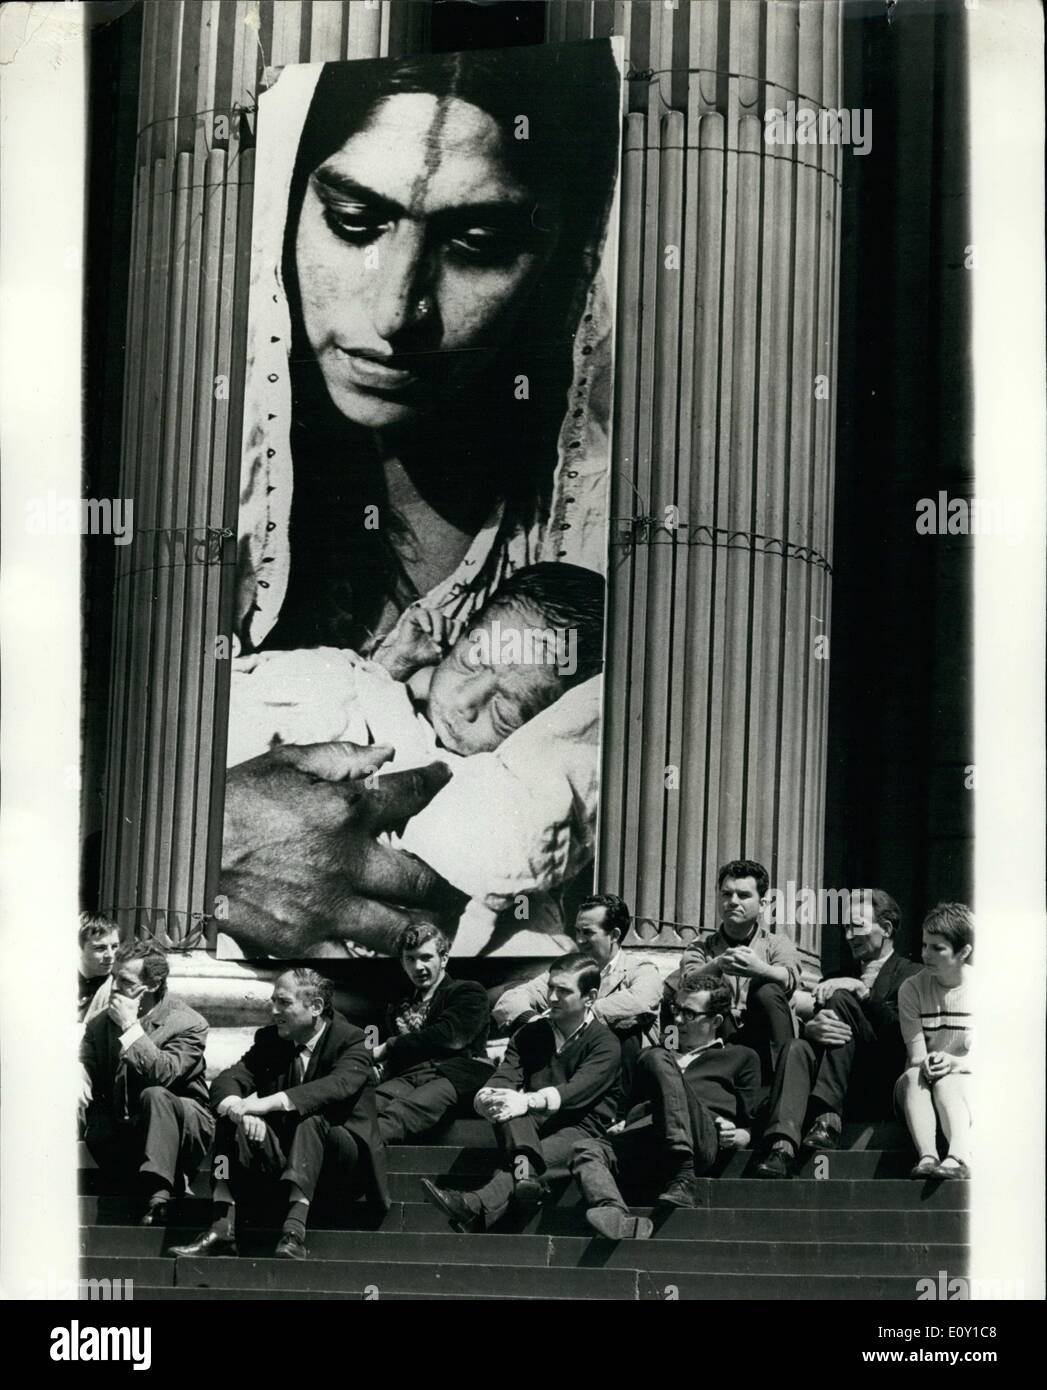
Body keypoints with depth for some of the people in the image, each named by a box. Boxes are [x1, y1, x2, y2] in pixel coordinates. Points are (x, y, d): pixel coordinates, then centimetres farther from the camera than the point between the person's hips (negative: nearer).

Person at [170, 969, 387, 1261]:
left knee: (312, 1118, -34)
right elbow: (226, 1080, -6)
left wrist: (267, 1103, -40)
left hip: (342, 1154, -4)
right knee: (232, 1120, -20)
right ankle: (222, 1228, -31)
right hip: (279, 1154, 4)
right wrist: (241, 1109, -31)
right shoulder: (269, 1040, 7)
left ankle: (295, 1230, -47)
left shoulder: (351, 1040, -9)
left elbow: (338, 1086, -29)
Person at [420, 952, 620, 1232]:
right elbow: (506, 1075, 0)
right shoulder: (530, 1033, 16)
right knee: (504, 1104, -27)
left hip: (579, 1128, -4)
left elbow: (578, 1090, -20)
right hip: (532, 1125, 4)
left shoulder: (605, 1043, -2)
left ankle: (476, 1206, -59)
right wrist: (486, 1096, -26)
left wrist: (529, 1101, -37)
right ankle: (525, 1169, -56)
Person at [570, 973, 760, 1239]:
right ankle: (618, 1219, -56)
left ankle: (683, 1183, -41)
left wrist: (736, 1137, 0)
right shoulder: (650, 1055, 41)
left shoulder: (741, 1057, 29)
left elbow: (749, 1130, 23)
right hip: (643, 1134, 4)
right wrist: (621, 1126, 11)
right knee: (585, 1150, -28)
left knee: (657, 1061, -31)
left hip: (702, 1135, -4)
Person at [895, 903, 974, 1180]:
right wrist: (925, 1063, -30)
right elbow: (916, 1055, -5)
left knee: (946, 1084, -34)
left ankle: (959, 1157, -57)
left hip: (969, 1082, -2)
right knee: (913, 1077, -32)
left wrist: (954, 1063, -27)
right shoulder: (912, 989, 2)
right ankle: (927, 1157, -51)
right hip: (923, 1083, 2)